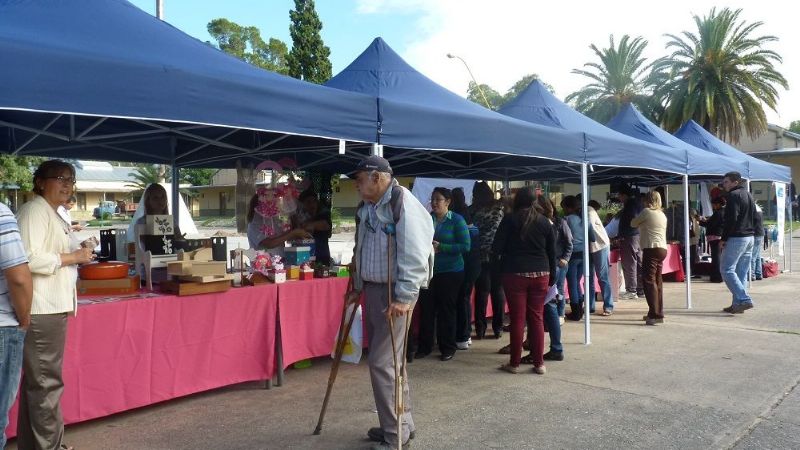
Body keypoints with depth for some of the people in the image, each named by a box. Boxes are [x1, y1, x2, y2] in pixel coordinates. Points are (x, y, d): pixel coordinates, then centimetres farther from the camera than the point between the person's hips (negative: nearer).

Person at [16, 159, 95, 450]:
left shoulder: (51, 214, 18)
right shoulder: (35, 210, -12)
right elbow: (30, 259, -23)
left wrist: (76, 255, 13)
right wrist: (73, 257, -14)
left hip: (51, 306, 10)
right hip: (43, 309, -10)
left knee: (37, 380, 17)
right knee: (47, 382, -3)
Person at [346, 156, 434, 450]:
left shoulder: (403, 204, -17)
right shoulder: (367, 208, 11)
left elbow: (413, 257, -22)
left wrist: (404, 298, -24)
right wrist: (358, 288, 20)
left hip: (394, 293, -9)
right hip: (372, 290, 9)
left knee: (382, 362, -7)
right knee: (387, 359, 15)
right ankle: (400, 422, 29)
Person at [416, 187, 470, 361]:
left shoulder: (457, 220, -6)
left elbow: (465, 246, -12)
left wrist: (440, 247, -17)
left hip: (450, 272, -3)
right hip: (428, 270, 3)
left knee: (446, 310, 5)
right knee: (426, 309, 3)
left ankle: (448, 348, 19)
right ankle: (424, 346, 17)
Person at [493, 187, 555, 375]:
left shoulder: (510, 219, -4)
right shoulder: (544, 221, 6)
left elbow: (496, 248, -7)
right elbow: (552, 252, 8)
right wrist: (552, 277, 15)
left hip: (515, 274, -3)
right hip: (540, 274, 3)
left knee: (517, 319, 2)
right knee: (537, 318, 8)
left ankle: (514, 363, 9)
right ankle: (539, 363, 12)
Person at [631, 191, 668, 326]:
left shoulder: (647, 211, -5)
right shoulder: (662, 214, 17)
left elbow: (633, 223, 6)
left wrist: (639, 222, 23)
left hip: (651, 249, -9)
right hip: (662, 249, 9)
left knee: (649, 280, -10)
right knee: (657, 281, 13)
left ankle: (655, 314, -16)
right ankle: (658, 312, 18)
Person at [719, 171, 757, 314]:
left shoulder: (733, 195, -11)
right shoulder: (748, 195, 18)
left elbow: (731, 219, -20)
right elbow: (754, 218, 21)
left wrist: (723, 239, -15)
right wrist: (748, 231, 18)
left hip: (736, 238, -9)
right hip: (749, 238, 9)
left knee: (726, 270, -7)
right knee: (742, 272, 10)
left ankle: (744, 299, -14)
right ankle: (738, 303, 12)